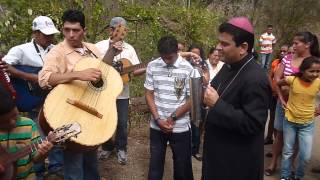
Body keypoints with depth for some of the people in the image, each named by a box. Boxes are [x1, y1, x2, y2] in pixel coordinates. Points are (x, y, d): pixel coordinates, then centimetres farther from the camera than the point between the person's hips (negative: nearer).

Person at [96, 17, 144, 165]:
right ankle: (107, 147, 32)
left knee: (122, 123, 6)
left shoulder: (129, 48, 4)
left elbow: (135, 70, 1)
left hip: (122, 93, 1)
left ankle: (121, 149, 26)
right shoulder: (99, 46, -2)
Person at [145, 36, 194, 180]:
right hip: (157, 126, 2)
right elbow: (149, 94, 2)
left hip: (180, 127, -2)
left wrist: (173, 118, -9)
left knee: (182, 166, 10)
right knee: (155, 163, 15)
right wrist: (158, 119, -7)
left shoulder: (188, 69, -9)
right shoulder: (152, 66, -1)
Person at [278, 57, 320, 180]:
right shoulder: (292, 80, -16)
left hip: (307, 124, 1)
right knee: (287, 152, 13)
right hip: (290, 121, -1)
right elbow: (277, 84, 2)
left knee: (306, 156, 2)